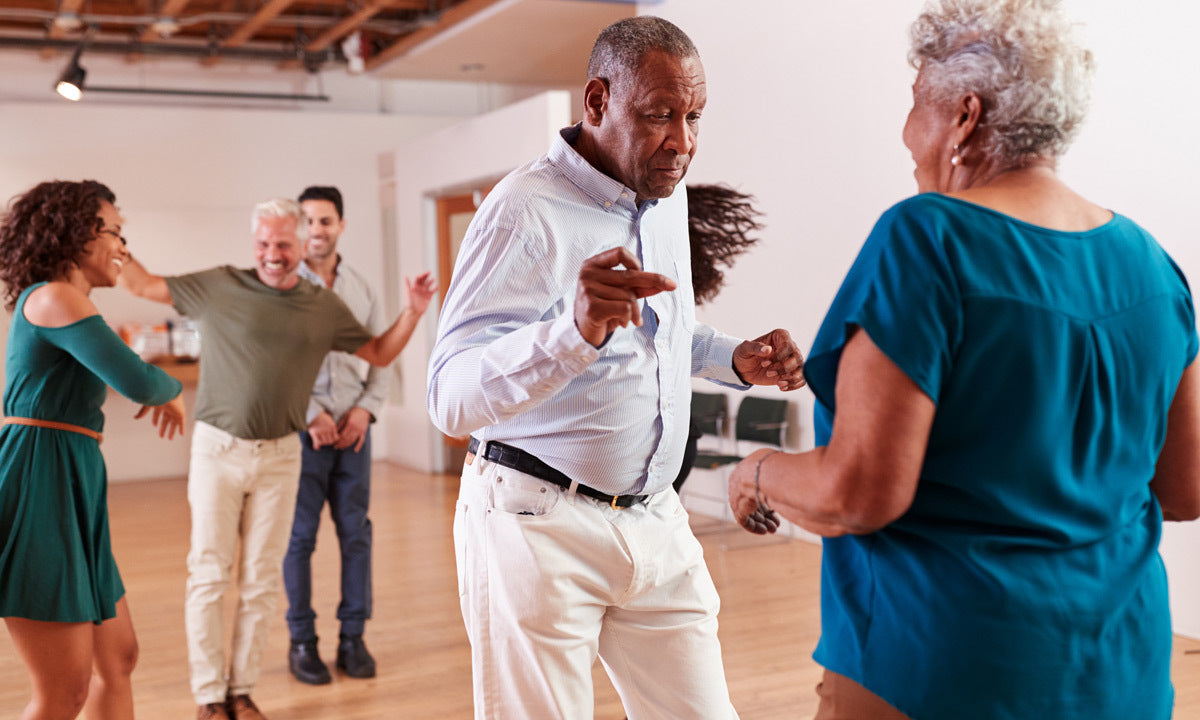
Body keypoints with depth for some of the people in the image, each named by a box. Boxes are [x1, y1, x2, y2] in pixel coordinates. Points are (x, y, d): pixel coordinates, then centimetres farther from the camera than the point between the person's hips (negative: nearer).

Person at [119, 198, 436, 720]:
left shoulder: (325, 307, 6)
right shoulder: (220, 286, -1)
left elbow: (380, 354, 13)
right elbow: (145, 285, 6)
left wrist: (413, 311, 1)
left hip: (280, 456, 2)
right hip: (218, 448, -2)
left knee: (262, 580, 7)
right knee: (209, 574, 2)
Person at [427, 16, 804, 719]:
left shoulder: (666, 194, 9)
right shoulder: (525, 212, -16)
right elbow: (452, 398, -26)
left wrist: (736, 359, 5)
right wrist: (574, 331, -43)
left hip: (656, 525, 7)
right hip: (540, 523, -6)